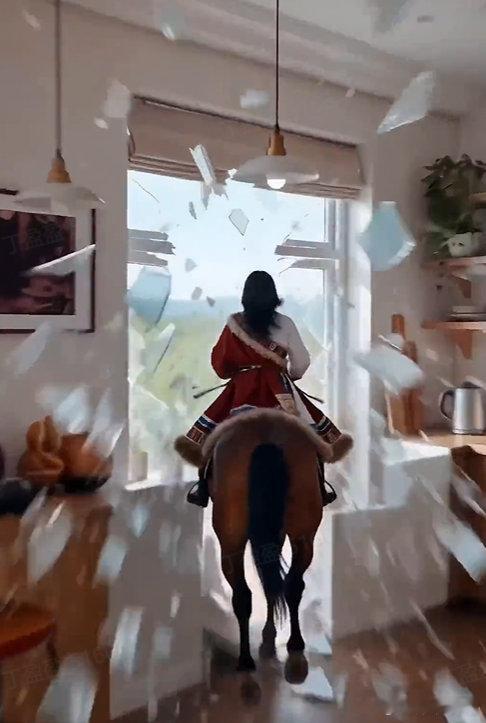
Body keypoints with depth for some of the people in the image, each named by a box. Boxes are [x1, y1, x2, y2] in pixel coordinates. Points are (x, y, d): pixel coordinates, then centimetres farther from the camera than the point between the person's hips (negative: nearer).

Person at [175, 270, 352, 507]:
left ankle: (202, 491, 11)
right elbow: (302, 362, 2)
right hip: (278, 390, 0)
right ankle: (319, 490, 15)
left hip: (241, 390, 1)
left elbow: (220, 363, 5)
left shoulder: (234, 323, -3)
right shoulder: (284, 324, -4)